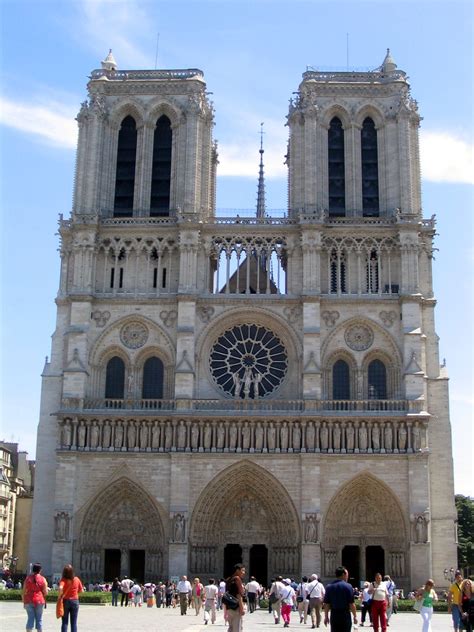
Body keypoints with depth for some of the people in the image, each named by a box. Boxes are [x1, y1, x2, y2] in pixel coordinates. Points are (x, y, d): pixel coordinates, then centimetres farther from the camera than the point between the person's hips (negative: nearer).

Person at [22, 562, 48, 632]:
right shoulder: (42, 579, -3)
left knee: (30, 618, 4)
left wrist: (24, 602, 10)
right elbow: (45, 592, -5)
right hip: (39, 601, -1)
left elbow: (24, 591, 2)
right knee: (39, 619, 7)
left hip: (29, 601, 1)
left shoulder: (28, 578, 2)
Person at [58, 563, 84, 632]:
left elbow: (61, 588, -30)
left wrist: (60, 596, -16)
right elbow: (81, 590, 3)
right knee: (74, 623, 7)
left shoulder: (63, 580, -12)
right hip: (75, 601, 1)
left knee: (65, 622, 9)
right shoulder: (77, 579, -4)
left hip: (65, 601, -1)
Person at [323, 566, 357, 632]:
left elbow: (326, 604, 3)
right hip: (345, 614, -4)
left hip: (334, 615, 4)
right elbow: (351, 604, -10)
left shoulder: (329, 586, 4)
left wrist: (326, 616, 10)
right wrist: (355, 616, -1)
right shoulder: (348, 586, -8)